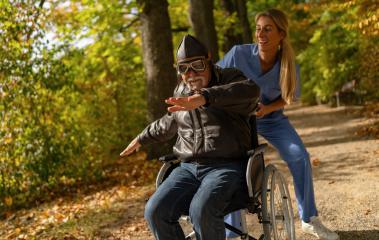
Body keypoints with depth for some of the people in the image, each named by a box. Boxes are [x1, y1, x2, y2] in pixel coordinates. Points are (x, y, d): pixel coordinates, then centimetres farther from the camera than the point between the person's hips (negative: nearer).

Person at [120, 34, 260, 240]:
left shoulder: (228, 80, -3)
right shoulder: (181, 91, 16)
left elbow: (251, 90, -28)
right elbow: (169, 123, 36)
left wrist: (203, 98, -41)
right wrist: (141, 139, 48)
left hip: (226, 167, -5)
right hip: (188, 168, 6)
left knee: (201, 211, -34)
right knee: (155, 211, -19)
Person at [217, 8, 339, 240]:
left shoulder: (289, 66, -19)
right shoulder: (239, 54, -25)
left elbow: (287, 97, -2)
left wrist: (267, 108, -21)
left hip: (272, 119, 2)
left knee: (300, 157, -10)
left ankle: (309, 219, 10)